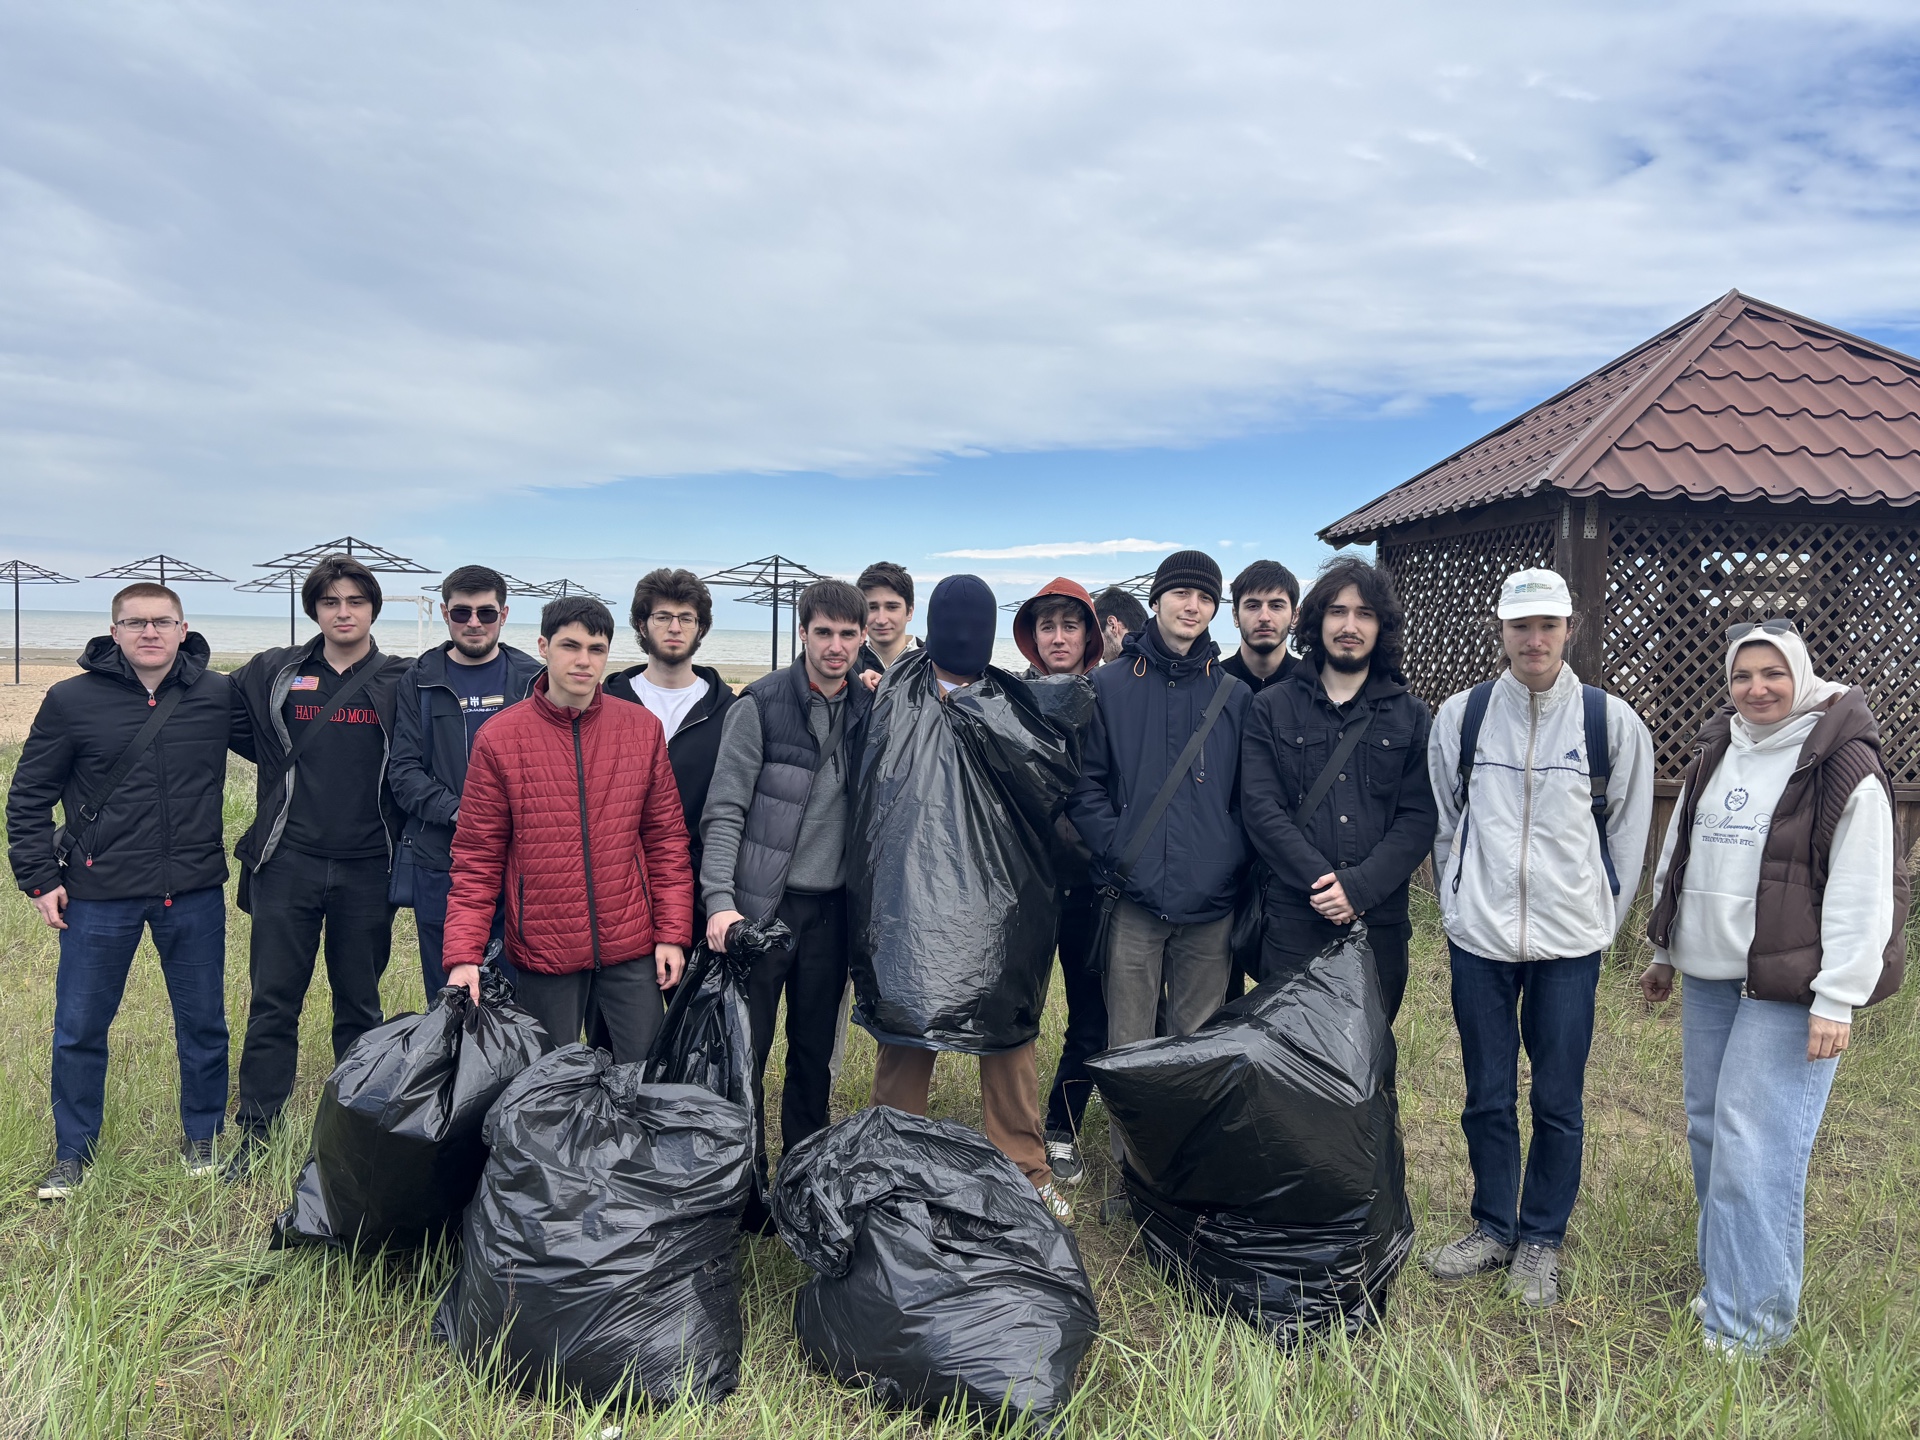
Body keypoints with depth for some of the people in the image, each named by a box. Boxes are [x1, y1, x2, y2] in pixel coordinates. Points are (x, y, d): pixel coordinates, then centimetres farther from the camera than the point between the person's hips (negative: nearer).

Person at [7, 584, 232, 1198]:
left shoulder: (220, 696, -2)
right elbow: (29, 797, 4)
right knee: (80, 1028, 9)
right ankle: (72, 1151, 28)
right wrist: (38, 878, -1)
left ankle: (203, 1137, 29)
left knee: (203, 1024, 11)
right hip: (99, 896, 0)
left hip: (195, 894, 1)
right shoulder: (72, 701, -3)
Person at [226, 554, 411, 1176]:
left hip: (368, 868, -1)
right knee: (273, 1002, 5)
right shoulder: (271, 674, 4)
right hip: (287, 862, 1)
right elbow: (232, 728, 17)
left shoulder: (401, 683, 0)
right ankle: (255, 1131, 18)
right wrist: (295, 773, 10)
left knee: (360, 1005, 11)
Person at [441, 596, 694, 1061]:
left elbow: (666, 839, 6)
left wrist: (673, 933, 0)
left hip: (631, 952, 1)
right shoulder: (499, 738, -3)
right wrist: (463, 954, -10)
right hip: (542, 955, -1)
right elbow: (477, 859, -1)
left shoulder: (643, 729, 3)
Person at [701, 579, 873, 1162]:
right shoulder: (761, 704, -8)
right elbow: (725, 810, -10)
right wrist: (720, 900, -20)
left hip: (831, 910, 4)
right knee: (744, 1053, 4)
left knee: (816, 1053, 14)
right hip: (762, 906, -4)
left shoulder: (870, 708, 5)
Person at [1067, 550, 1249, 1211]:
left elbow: (1248, 796, 12)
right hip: (1136, 898, -1)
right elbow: (1085, 784, 3)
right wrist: (1117, 850, -9)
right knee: (1129, 1045, 5)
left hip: (1210, 904, 2)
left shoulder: (1233, 695, 10)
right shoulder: (1111, 685, 4)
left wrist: (1232, 861, -1)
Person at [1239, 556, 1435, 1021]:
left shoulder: (1410, 716, 9)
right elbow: (1261, 808, -4)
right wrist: (1320, 880, -14)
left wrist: (1359, 886, -13)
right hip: (1293, 919, -1)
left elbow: (1418, 818, 0)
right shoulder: (1271, 708, 5)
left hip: (1380, 920, 2)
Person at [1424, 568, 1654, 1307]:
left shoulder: (1611, 721, -3)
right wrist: (1459, 905, 8)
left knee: (1559, 1102, 7)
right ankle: (1493, 1227, 29)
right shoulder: (1460, 715, -1)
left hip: (1570, 943, -1)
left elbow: (1628, 831, 5)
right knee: (1486, 1096, 11)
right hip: (1479, 939, 1)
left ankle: (1542, 1239, 25)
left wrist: (1602, 918, 6)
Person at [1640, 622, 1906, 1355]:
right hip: (1708, 980, 7)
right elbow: (1678, 860, 19)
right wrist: (1665, 951, 21)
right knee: (1709, 1131, 12)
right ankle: (1723, 1278, 27)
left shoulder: (1845, 767, -10)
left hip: (1787, 989, -7)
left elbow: (1860, 895, -13)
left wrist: (1838, 999, -15)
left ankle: (1748, 1319, 4)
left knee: (1755, 1145, -7)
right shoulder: (1714, 754, 12)